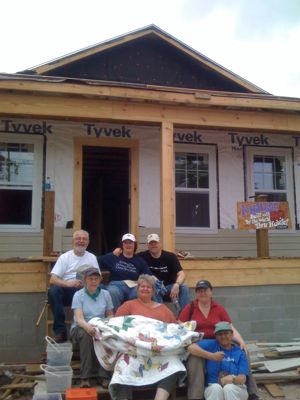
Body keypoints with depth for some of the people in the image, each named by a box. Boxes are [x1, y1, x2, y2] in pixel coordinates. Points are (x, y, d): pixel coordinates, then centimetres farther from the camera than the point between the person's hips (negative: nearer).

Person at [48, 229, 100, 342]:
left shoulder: (92, 257, 13)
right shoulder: (64, 257, 5)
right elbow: (52, 280, -6)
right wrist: (69, 283, -26)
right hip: (67, 290, -1)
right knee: (53, 290, -33)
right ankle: (60, 331, -25)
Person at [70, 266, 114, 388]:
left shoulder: (105, 294, 3)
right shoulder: (78, 295, -6)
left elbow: (110, 315, 9)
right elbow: (79, 318, -18)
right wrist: (88, 327, -41)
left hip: (101, 328, 2)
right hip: (80, 329, -2)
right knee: (86, 334, -36)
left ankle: (102, 375, -22)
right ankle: (85, 376, -28)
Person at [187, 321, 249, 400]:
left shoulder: (240, 352, 6)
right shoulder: (212, 344, 5)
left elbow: (242, 378, -3)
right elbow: (191, 347, -10)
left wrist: (233, 379, -24)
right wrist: (212, 356, -16)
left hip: (236, 390, 0)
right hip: (213, 389, 0)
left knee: (228, 388, -34)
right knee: (216, 388, -34)